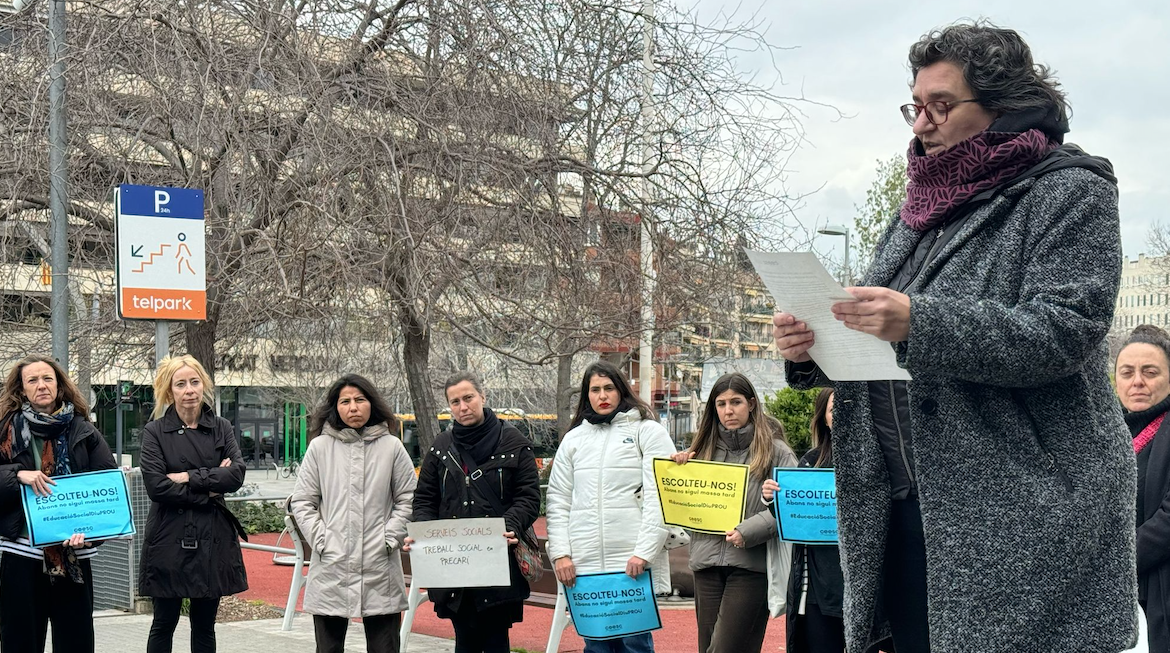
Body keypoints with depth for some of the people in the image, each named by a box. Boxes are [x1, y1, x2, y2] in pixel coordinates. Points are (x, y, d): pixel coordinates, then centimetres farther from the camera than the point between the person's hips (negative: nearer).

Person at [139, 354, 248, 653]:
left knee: (204, 625, 9)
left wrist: (189, 477, -13)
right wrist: (207, 492, -10)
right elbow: (156, 487, -13)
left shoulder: (222, 428, 6)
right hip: (170, 539, -2)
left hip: (213, 538, 3)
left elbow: (236, 475, -8)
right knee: (164, 623, 6)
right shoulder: (155, 431, -1)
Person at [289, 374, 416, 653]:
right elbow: (302, 502, 5)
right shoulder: (320, 447, 3)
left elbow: (408, 499, 6)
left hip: (380, 567, 0)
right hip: (331, 567, 0)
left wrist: (389, 539, -3)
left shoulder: (392, 447, 3)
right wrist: (321, 540, -4)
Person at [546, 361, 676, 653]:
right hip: (583, 564, 4)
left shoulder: (648, 432, 4)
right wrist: (560, 553, 2)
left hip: (632, 562, -3)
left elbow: (660, 498, -5)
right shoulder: (573, 439, 16)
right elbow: (558, 501, 13)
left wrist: (644, 552, -13)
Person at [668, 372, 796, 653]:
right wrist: (680, 471, 4)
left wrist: (748, 531, -18)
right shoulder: (705, 449, 14)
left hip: (751, 564, -5)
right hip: (707, 562, 5)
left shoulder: (776, 450, 0)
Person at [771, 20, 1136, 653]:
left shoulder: (1068, 193, -2)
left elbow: (1065, 331, -17)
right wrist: (810, 350, -2)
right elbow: (874, 342, 20)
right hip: (901, 506, 6)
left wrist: (917, 323, -26)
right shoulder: (920, 208, 18)